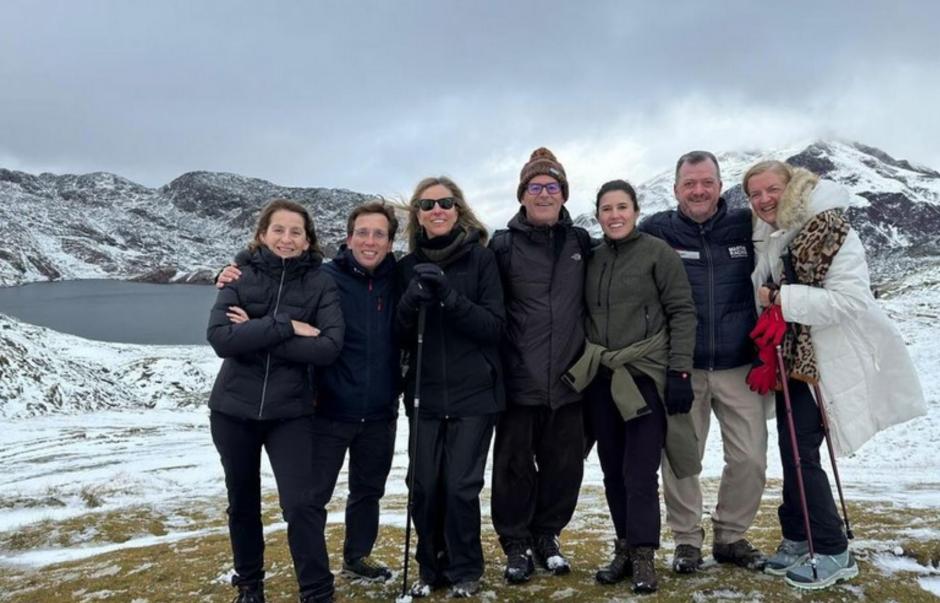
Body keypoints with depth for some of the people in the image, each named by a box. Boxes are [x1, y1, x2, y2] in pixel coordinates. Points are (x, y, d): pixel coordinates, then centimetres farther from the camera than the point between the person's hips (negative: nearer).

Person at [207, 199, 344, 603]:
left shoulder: (320, 283, -4)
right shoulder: (241, 277, -2)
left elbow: (329, 346, -18)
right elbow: (220, 338, -16)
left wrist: (256, 334, -18)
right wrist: (285, 327, -23)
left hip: (290, 411, -2)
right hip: (233, 408, 2)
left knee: (300, 504, -10)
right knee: (243, 503, 15)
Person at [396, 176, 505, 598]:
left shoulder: (481, 258, -2)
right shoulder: (409, 265, 7)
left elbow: (494, 326, -8)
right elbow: (401, 337, 6)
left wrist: (449, 296, -22)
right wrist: (411, 302, -15)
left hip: (474, 393, -2)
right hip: (425, 394, 3)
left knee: (461, 487, -3)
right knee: (424, 486, 3)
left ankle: (465, 571, 20)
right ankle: (431, 568, 25)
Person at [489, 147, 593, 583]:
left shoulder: (580, 242, 7)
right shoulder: (503, 245, -2)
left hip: (568, 378, 3)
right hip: (519, 378, -3)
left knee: (564, 464, 11)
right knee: (514, 464, 6)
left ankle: (547, 536, 31)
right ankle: (517, 543, 24)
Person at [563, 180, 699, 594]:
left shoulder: (657, 252, -3)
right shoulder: (591, 259, 11)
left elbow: (682, 312, -6)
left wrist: (680, 371, -12)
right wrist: (583, 366, 13)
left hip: (645, 375, -4)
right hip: (600, 378, 5)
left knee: (639, 471, -5)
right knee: (613, 470, 9)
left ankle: (643, 556, 8)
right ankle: (625, 548, 22)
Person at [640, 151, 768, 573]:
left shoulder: (746, 226, 3)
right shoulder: (657, 231, -3)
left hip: (739, 366, 2)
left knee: (750, 458, 4)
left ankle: (730, 536, 26)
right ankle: (687, 539, 24)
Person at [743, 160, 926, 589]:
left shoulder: (830, 230, -14)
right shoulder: (765, 239, 9)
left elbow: (849, 300, -23)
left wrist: (782, 299, -25)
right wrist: (766, 356, 6)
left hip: (828, 359, -7)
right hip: (790, 357, 7)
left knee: (800, 453, -7)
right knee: (792, 450, 12)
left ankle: (833, 553, 9)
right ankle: (797, 538, 27)